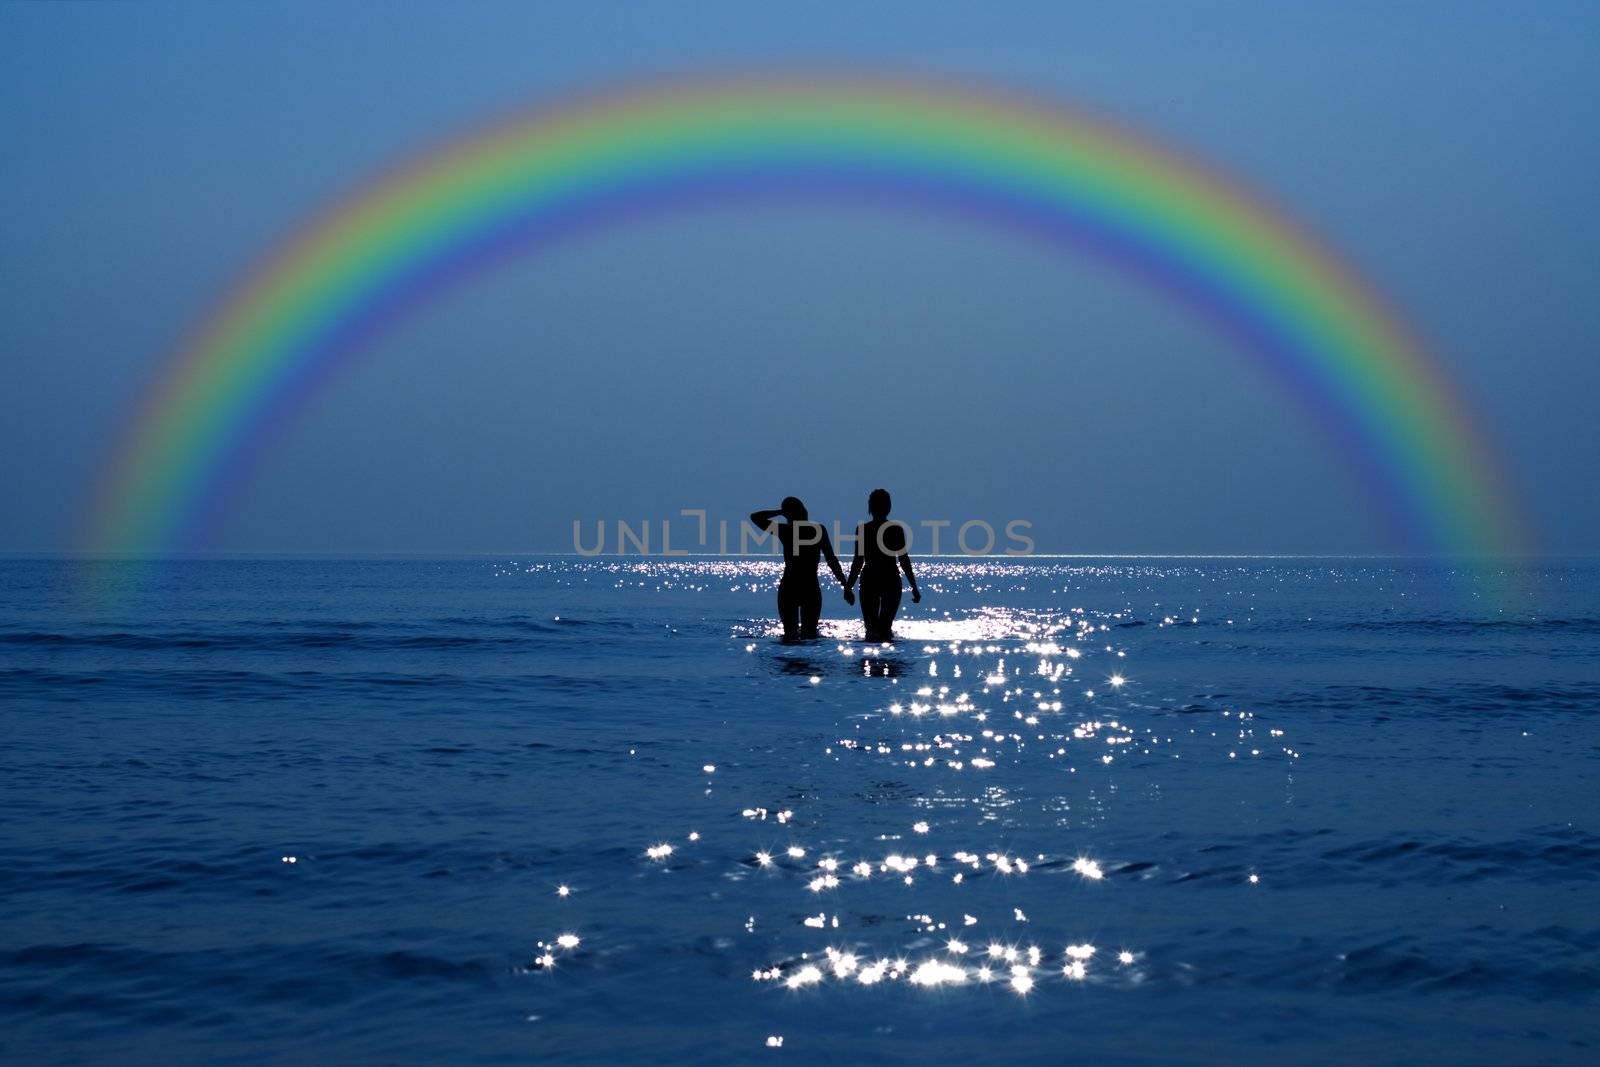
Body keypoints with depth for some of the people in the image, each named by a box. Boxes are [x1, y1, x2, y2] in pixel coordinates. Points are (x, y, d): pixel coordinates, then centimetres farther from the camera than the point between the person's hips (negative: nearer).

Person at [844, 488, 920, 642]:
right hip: (891, 581, 0)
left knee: (871, 628, 7)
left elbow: (858, 561, -3)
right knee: (886, 627, 3)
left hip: (869, 581, 0)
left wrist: (848, 587, 5)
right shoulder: (896, 529, -4)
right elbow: (904, 560, -3)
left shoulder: (862, 529, -3)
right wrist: (914, 587, 3)